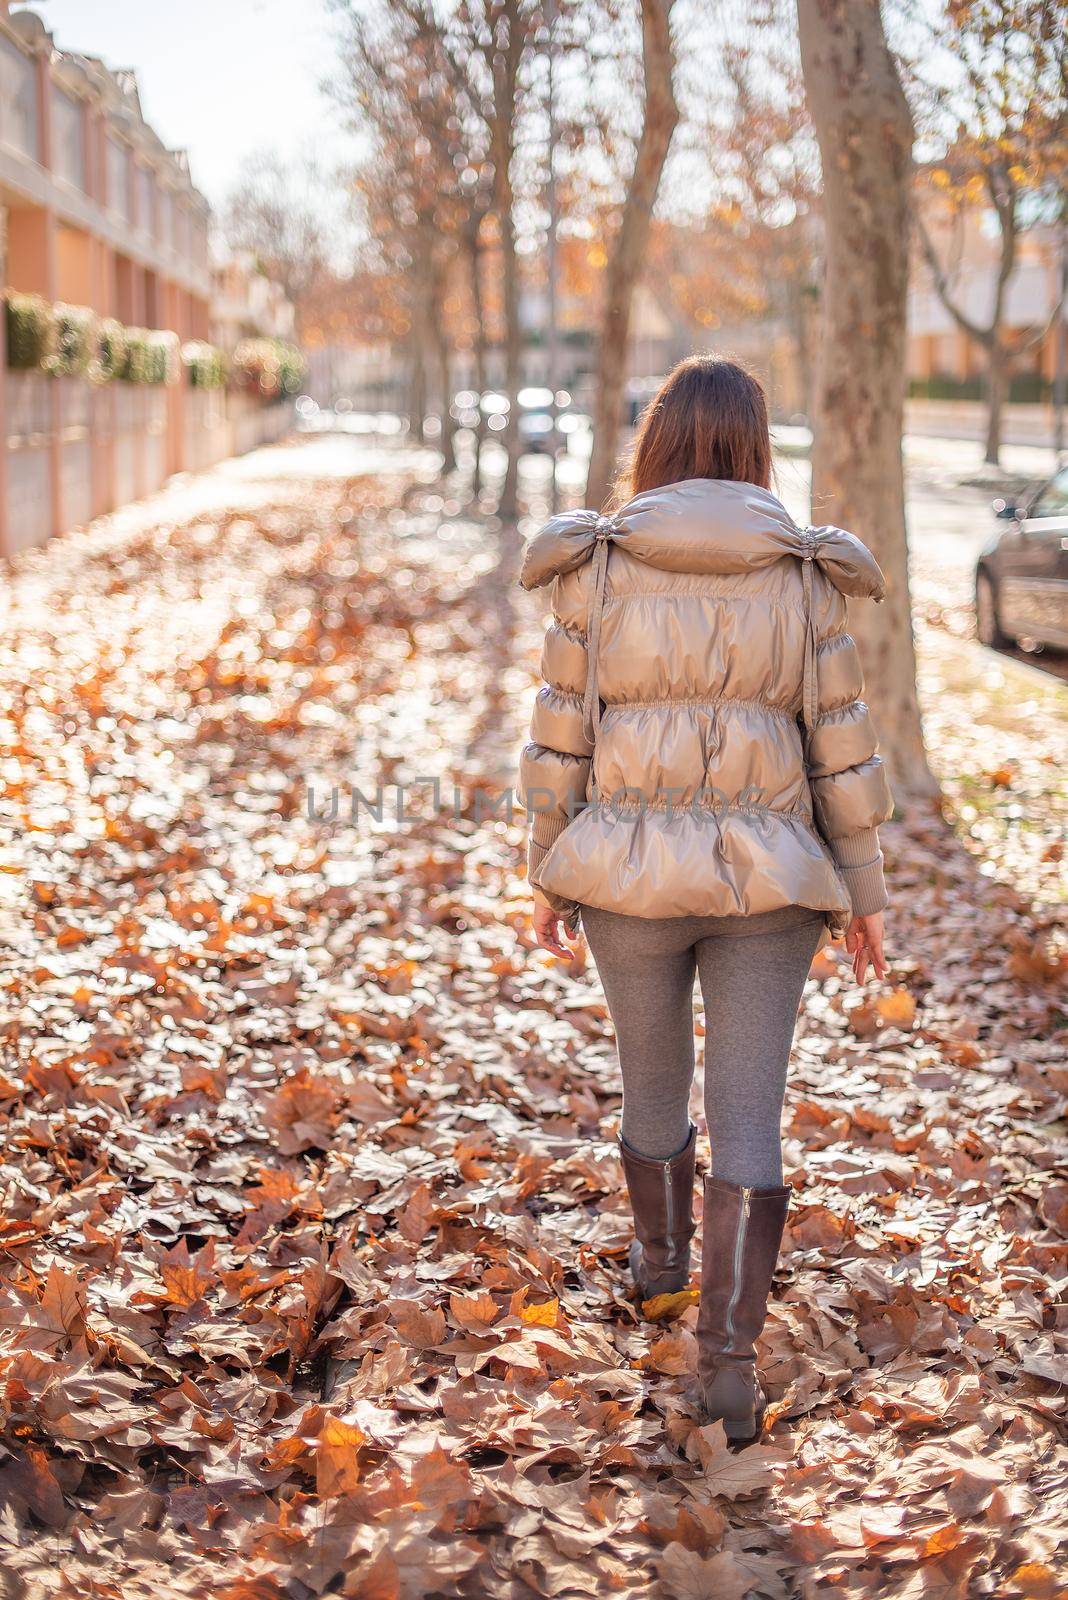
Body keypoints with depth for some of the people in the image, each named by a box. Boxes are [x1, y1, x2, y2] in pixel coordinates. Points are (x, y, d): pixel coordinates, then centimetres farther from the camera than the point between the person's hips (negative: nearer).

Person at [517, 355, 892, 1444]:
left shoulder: (595, 565, -6)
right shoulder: (802, 572, -4)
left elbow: (561, 734, -3)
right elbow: (840, 743, -2)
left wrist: (547, 875, 8)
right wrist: (862, 890, 7)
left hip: (628, 869, 1)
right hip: (763, 878, 0)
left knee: (652, 1077, 23)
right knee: (748, 1116, 5)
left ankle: (660, 1255, 46)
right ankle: (728, 1355, -2)